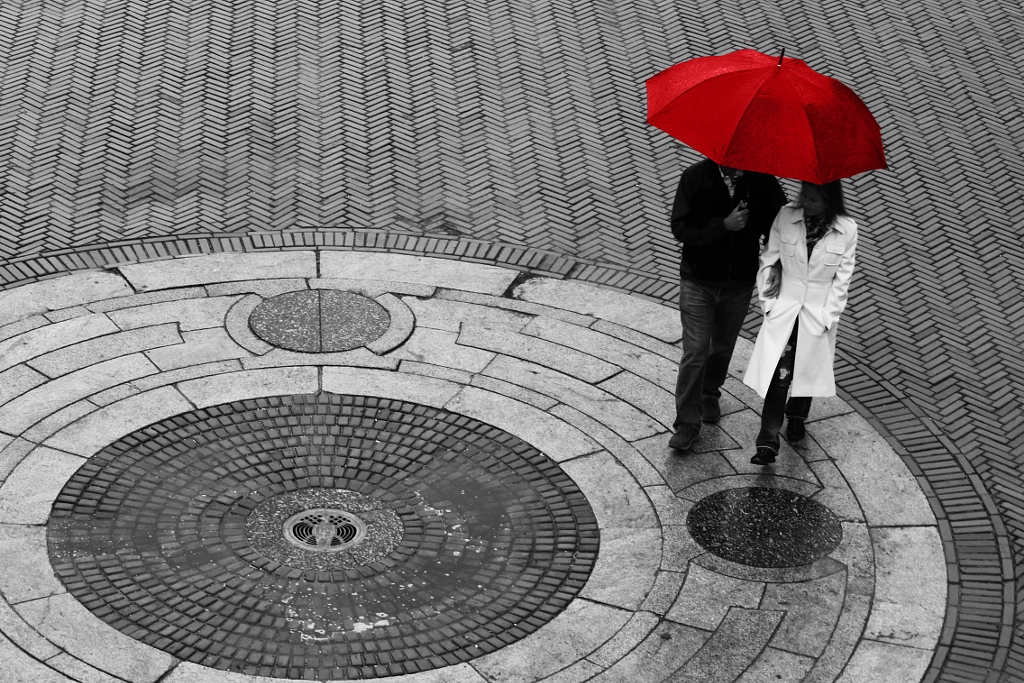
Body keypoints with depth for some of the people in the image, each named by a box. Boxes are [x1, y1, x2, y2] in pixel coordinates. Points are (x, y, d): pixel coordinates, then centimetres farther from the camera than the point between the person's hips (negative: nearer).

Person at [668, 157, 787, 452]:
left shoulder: (763, 182, -10)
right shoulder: (695, 177, -14)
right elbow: (680, 229, -17)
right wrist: (724, 226, -28)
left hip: (740, 282, 2)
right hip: (698, 281, -2)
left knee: (723, 348, 19)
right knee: (695, 353, -5)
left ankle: (710, 396, 45)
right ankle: (687, 422, 4)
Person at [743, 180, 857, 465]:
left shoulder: (846, 230, -9)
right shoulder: (786, 217, -7)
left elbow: (842, 279, -5)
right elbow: (769, 259, 1)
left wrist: (827, 316, -9)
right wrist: (769, 301, -4)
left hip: (819, 313, 0)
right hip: (784, 309, 0)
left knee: (808, 369, 15)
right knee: (778, 373, -8)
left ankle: (797, 417, 43)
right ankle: (768, 441, -9)